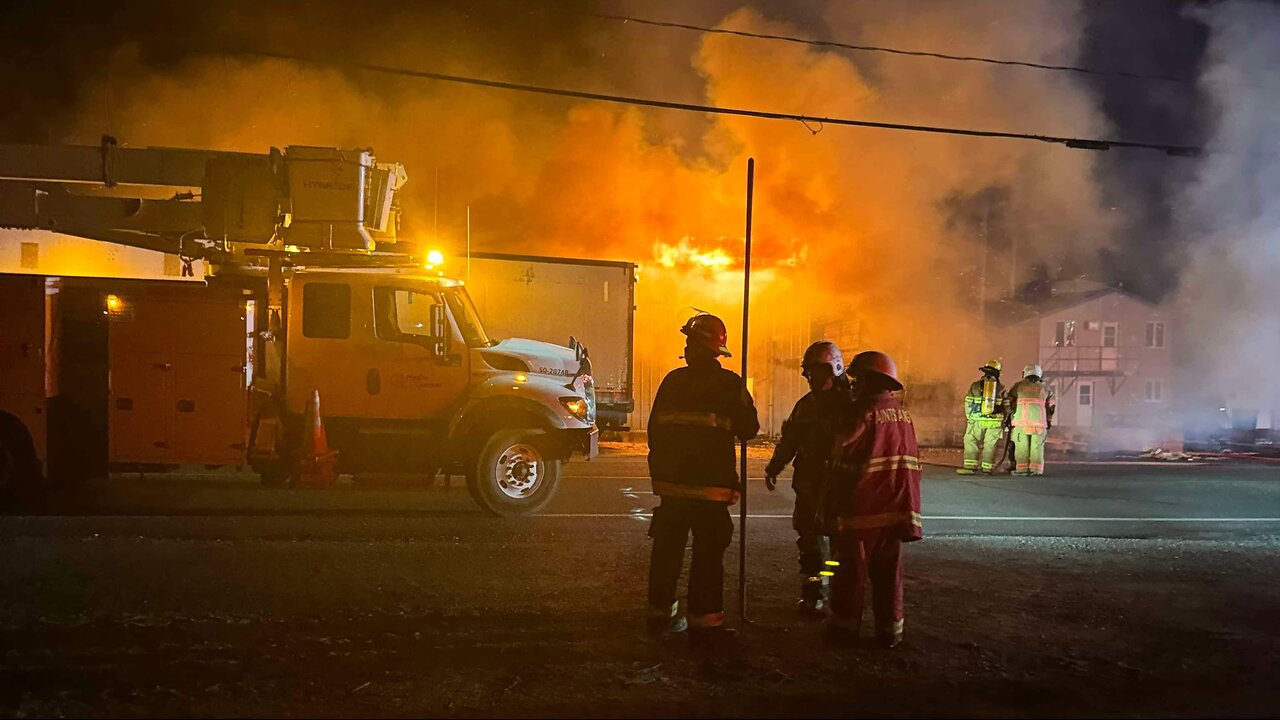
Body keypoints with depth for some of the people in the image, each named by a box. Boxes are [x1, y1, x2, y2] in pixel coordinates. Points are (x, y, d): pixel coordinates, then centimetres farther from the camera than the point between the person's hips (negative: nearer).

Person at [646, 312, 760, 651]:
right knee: (708, 554, 1)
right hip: (712, 484, -3)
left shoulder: (673, 380, 2)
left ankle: (661, 614, 22)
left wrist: (659, 473, 16)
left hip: (672, 481, 3)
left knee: (667, 549, 13)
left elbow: (655, 429, 6)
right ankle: (704, 623, 1)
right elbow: (748, 429, 0)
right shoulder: (730, 384, -6)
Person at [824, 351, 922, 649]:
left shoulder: (863, 412, -14)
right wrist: (907, 505, 15)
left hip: (861, 510, -6)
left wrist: (831, 506, -4)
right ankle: (890, 628, 15)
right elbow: (911, 463, 9)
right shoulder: (902, 414, 6)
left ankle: (845, 624, 14)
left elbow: (841, 457, -12)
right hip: (895, 510, 6)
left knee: (852, 570, 6)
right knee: (889, 571, 11)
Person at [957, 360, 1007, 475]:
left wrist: (969, 417, 13)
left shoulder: (975, 385, 2)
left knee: (970, 442, 5)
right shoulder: (1000, 388, 3)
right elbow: (1006, 406, 3)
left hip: (978, 420, -1)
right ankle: (987, 468, 7)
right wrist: (1003, 421, 14)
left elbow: (968, 404, 1)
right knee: (990, 444, 7)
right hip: (995, 421, 1)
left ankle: (970, 466, -3)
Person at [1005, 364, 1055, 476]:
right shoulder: (1045, 388, 16)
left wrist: (1011, 416, 21)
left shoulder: (1019, 386, 11)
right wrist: (1049, 422, 27)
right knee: (1037, 446, 6)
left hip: (1021, 421, -2)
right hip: (1039, 422, 2)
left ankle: (1022, 468, -3)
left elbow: (1009, 402, 9)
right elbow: (1051, 407, 17)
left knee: (1021, 446, 0)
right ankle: (1036, 469, 3)